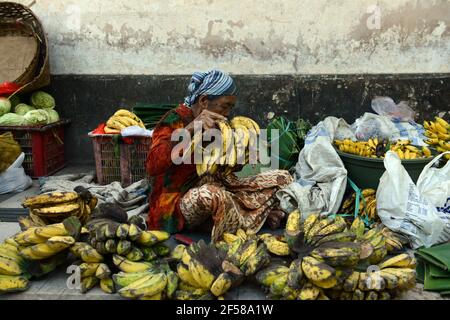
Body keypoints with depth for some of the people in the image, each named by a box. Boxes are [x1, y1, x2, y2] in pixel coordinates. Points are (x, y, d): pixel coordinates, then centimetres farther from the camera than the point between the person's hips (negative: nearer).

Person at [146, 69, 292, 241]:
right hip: (181, 200, -6)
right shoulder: (175, 120, -14)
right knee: (212, 194, -41)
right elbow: (152, 166, -30)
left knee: (282, 178, 1)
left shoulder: (217, 125, 6)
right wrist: (189, 129, -37)